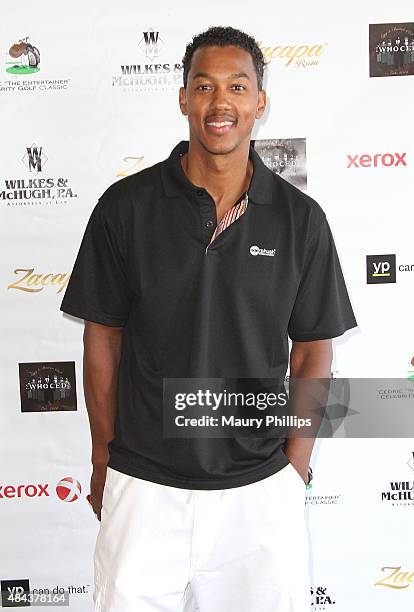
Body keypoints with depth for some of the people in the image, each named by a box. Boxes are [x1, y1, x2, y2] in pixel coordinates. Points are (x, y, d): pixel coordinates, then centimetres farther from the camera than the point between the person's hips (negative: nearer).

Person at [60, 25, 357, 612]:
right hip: (143, 485, 0)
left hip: (261, 487, 1)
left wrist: (296, 469, 1)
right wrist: (103, 458, 4)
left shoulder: (300, 217, -4)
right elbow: (102, 338, 0)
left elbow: (313, 350, 2)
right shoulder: (125, 205, -6)